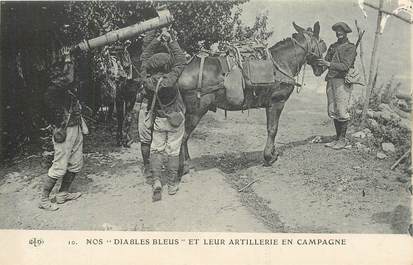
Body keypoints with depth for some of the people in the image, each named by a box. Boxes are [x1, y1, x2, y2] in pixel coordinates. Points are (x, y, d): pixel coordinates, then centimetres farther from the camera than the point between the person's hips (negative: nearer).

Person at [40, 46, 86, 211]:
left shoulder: (68, 87, 9)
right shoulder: (53, 89, -17)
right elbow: (69, 79, -30)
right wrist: (67, 59, -18)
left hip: (76, 128, 9)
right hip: (64, 130, -9)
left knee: (76, 164, 14)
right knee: (60, 167, -4)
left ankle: (63, 194, 28)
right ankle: (44, 200, 9)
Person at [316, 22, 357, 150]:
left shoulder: (350, 47, -2)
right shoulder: (332, 46, 17)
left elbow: (345, 66, -14)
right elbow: (325, 62, 14)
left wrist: (329, 64, -24)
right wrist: (320, 64, -8)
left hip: (342, 81, -6)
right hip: (331, 80, 6)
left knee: (342, 112, -5)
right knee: (333, 112, 7)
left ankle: (342, 139, 4)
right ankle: (337, 138, 16)